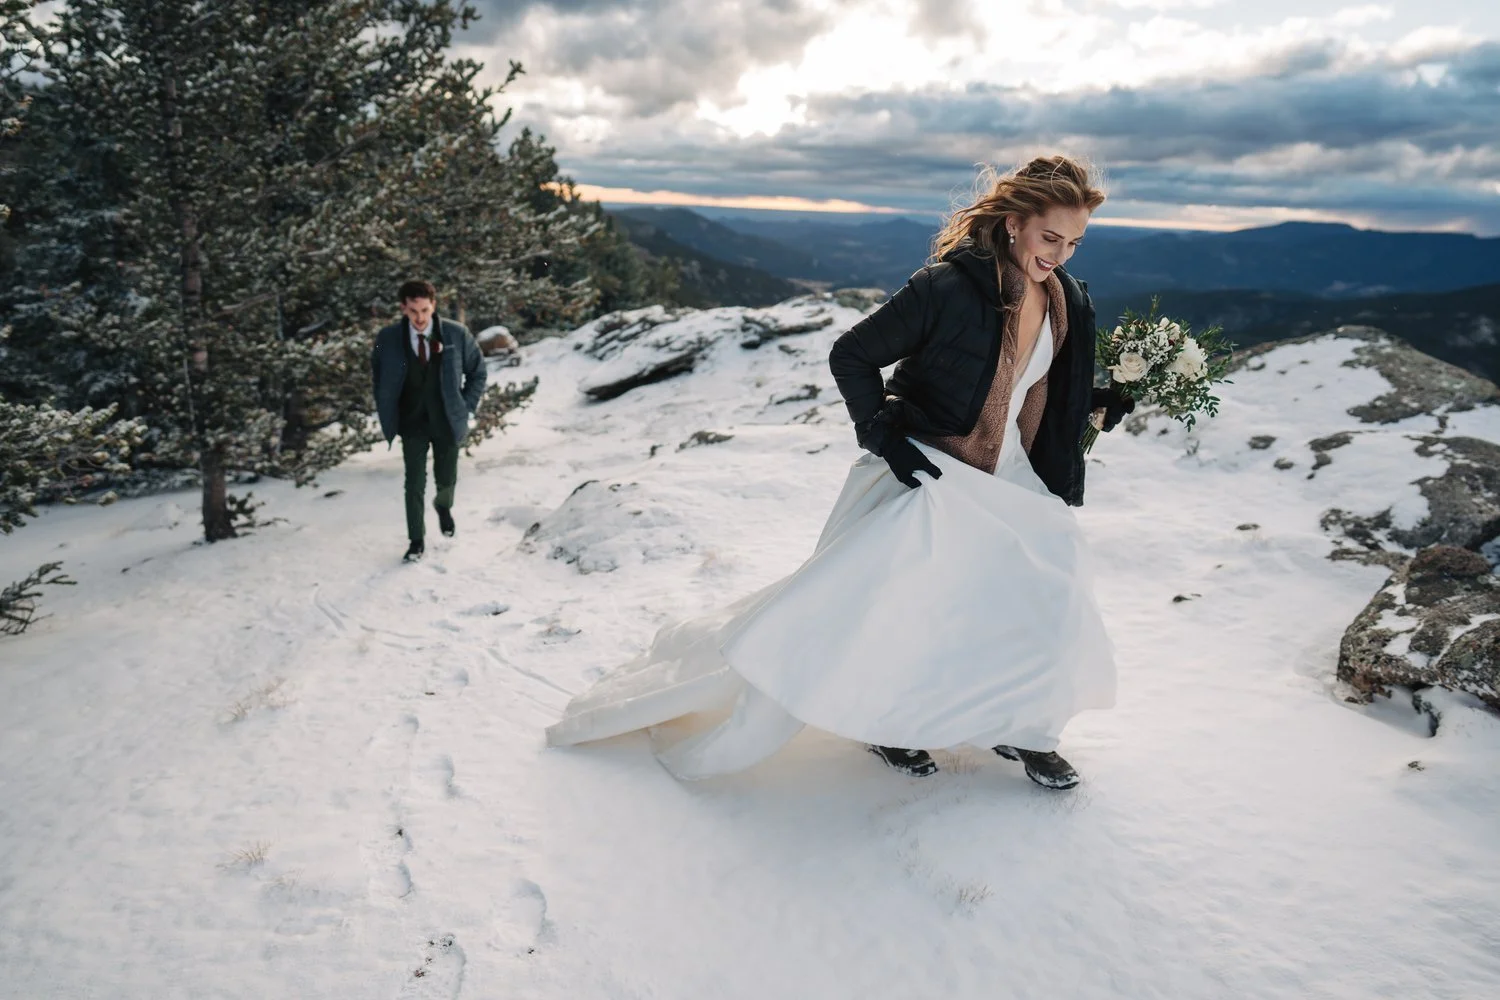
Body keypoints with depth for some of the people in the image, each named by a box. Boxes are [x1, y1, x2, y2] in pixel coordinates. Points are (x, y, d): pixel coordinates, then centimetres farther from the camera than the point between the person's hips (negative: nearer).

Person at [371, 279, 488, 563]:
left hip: (446, 421, 1)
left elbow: (478, 372, 1)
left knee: (446, 479, 14)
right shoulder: (387, 339, -10)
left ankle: (443, 505, 50)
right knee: (415, 484, -1)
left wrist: (466, 407, -4)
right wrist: (388, 415, 3)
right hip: (411, 423, 0)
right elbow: (378, 377, 8)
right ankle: (416, 541, 16)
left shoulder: (457, 334, -13)